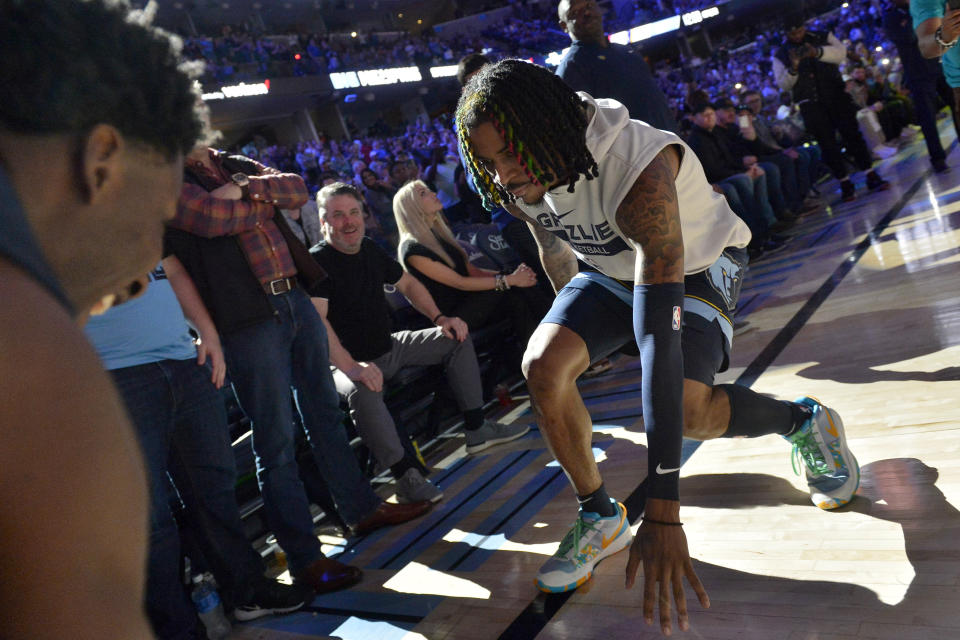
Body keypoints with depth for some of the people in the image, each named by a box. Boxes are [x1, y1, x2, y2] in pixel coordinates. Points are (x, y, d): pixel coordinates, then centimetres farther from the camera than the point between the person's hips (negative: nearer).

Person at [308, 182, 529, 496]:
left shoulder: (370, 250, 8)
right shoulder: (317, 261, -17)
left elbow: (408, 284, 20)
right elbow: (316, 320, -31)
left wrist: (439, 318, 5)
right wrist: (351, 367, -42)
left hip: (390, 347, 9)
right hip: (349, 362, -9)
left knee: (456, 338, 7)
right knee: (362, 390, -42)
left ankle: (477, 430, 8)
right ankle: (406, 476, -31)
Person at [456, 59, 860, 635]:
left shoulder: (639, 173, -42)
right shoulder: (516, 184, -21)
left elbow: (659, 344, -49)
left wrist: (663, 516, -50)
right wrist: (576, 321, 20)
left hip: (695, 266, -5)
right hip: (608, 268, 5)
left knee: (685, 411, -24)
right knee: (543, 366, -18)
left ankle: (806, 422, 8)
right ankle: (600, 519, 2)